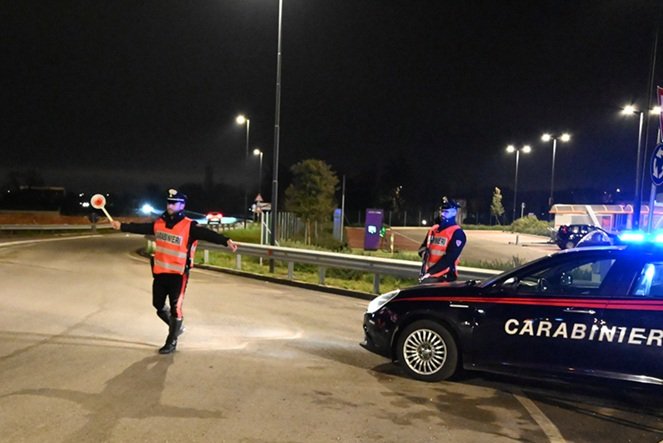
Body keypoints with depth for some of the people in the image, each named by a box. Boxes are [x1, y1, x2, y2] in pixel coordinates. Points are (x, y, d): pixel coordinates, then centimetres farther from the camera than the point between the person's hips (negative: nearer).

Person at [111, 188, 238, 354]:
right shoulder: (159, 223, 4)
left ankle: (172, 342, 14)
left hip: (178, 274, -6)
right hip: (159, 272, 6)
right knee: (158, 305, 17)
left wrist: (226, 241, -40)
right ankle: (176, 327, 40)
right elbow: (140, 228, 13)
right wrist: (121, 226, 11)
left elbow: (208, 234, -26)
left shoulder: (189, 226, -14)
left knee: (175, 308, -2)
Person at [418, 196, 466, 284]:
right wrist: (424, 252, -5)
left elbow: (449, 258, -17)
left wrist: (430, 272, -21)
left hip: (444, 277, -7)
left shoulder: (457, 233, -8)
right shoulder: (434, 229, 15)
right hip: (428, 274, 7)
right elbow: (423, 247, 22)